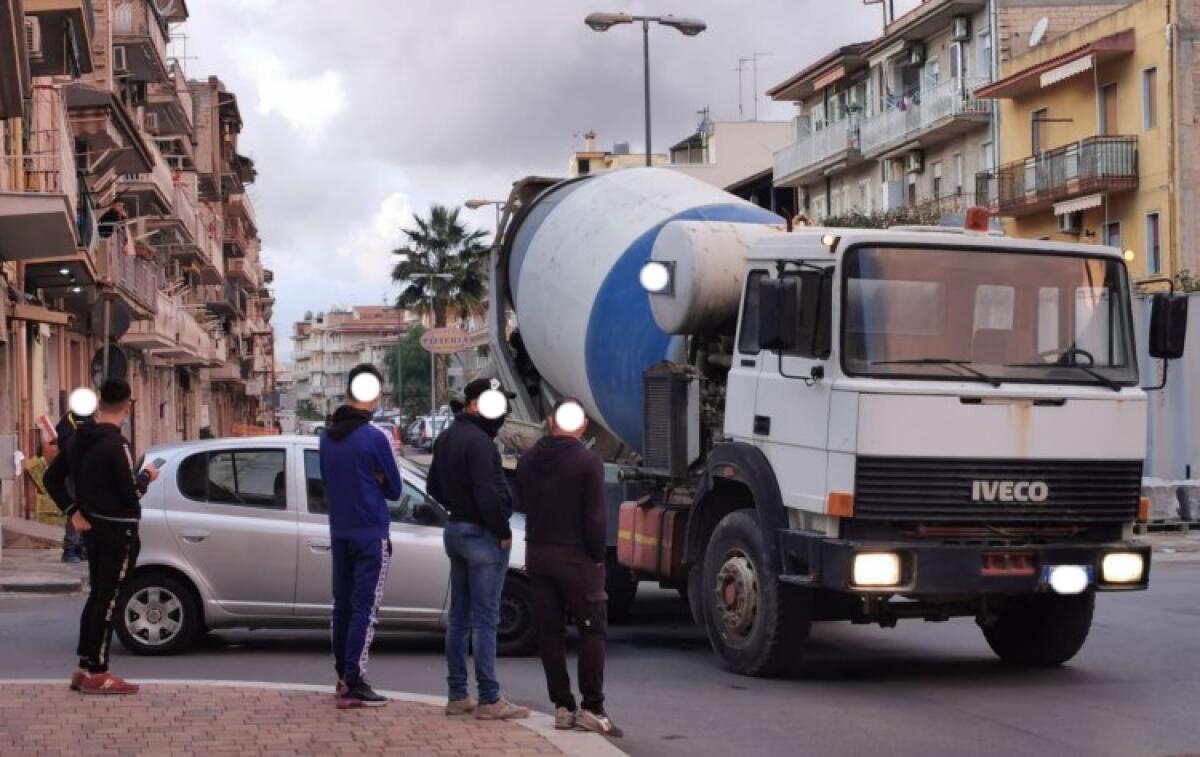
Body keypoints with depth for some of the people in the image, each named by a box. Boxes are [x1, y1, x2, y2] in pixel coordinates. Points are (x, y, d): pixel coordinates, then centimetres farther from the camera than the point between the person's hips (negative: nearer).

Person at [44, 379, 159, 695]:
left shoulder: (78, 439, 7)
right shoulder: (116, 444, -19)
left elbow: (52, 479, 12)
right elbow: (131, 494, -20)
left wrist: (74, 512, 7)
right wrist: (146, 476, -1)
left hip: (94, 527, 8)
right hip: (118, 530, -8)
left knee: (97, 596, 15)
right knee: (108, 598, -3)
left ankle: (85, 669, 19)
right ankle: (97, 674, 1)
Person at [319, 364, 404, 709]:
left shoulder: (327, 436, 6)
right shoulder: (375, 438, -14)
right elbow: (393, 489, -6)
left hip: (338, 531, 7)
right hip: (371, 532, -7)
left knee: (343, 604, 15)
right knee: (365, 608, -6)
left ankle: (343, 677, 23)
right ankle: (354, 685, -9)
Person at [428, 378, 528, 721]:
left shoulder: (446, 438, 12)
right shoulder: (479, 441, -19)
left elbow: (434, 486, 20)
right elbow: (488, 495, -24)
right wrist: (503, 532, -14)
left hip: (456, 529, 10)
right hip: (482, 535, -10)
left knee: (459, 617, 12)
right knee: (485, 619, -6)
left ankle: (458, 696, 17)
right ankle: (489, 700, -3)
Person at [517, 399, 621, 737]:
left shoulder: (527, 460, 6)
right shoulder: (587, 461, -12)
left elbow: (525, 504, 11)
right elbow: (596, 516, -13)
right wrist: (598, 555, -5)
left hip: (538, 554, 5)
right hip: (576, 556, -5)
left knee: (550, 632, 8)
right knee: (592, 630, 1)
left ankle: (562, 706, 9)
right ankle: (592, 708, -5)